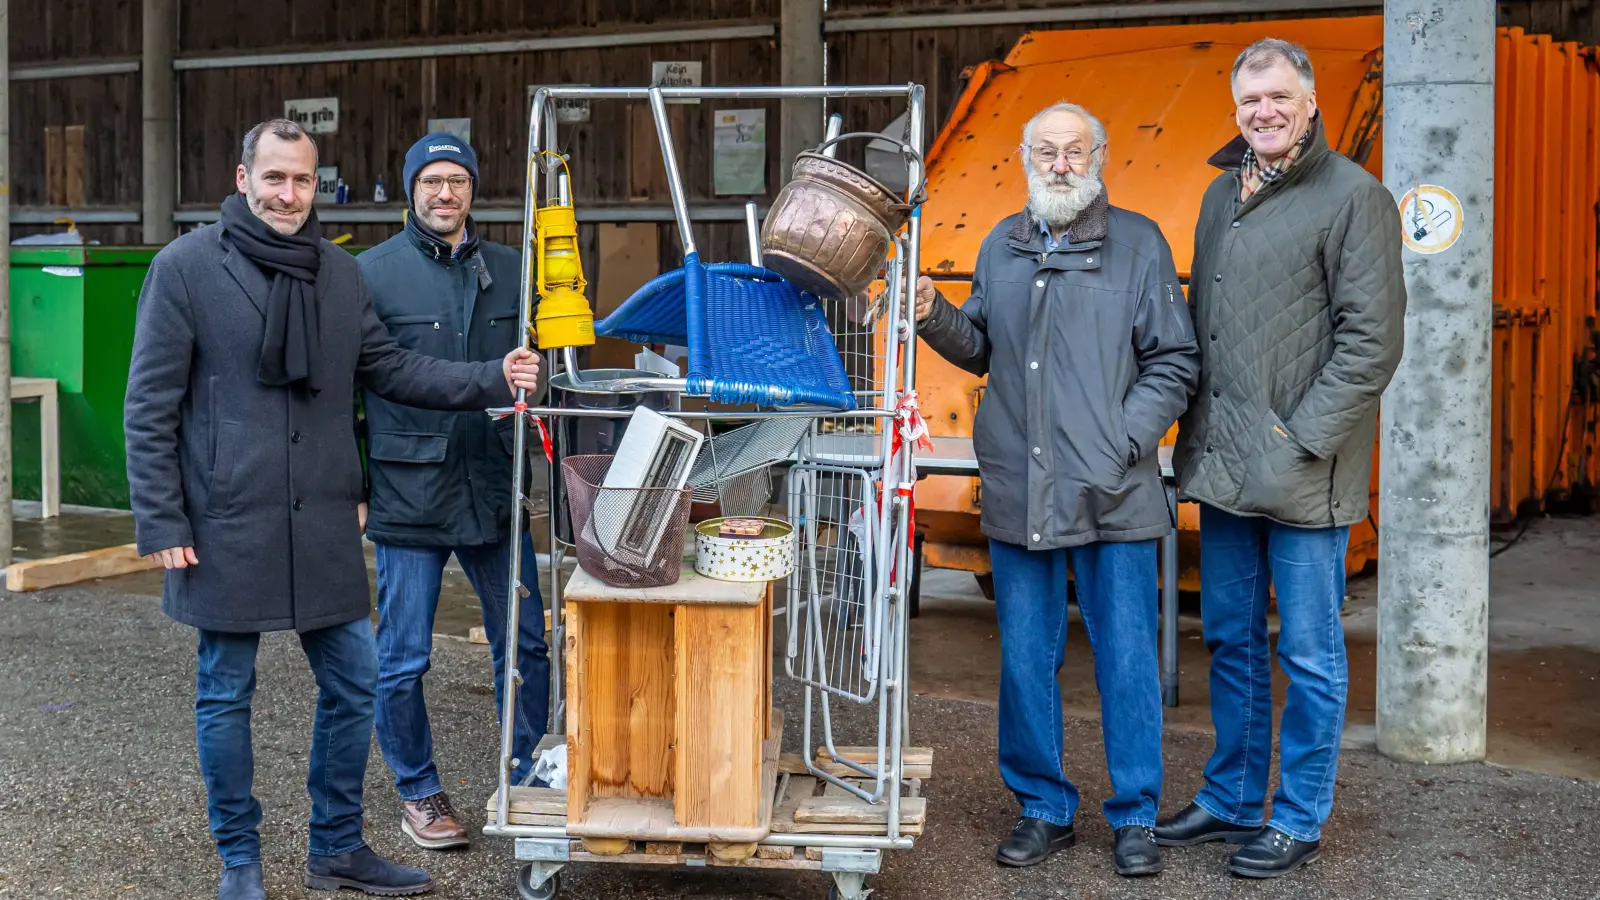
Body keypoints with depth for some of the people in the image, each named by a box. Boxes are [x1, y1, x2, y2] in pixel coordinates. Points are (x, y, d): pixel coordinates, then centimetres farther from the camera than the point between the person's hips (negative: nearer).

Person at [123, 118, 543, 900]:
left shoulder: (338, 272, 8)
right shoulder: (186, 267, -7)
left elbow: (389, 368, 12)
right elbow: (149, 409, -7)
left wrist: (491, 381, 0)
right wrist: (162, 524, -10)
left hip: (322, 525, 5)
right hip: (227, 527, -5)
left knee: (353, 682, 9)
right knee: (225, 694, 7)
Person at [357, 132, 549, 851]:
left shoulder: (507, 270, 9)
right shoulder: (372, 272, -2)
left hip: (492, 490, 4)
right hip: (408, 493, -3)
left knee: (524, 642, 9)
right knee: (403, 659, 4)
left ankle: (530, 779, 25)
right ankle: (418, 793, 22)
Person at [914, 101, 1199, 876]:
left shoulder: (1136, 241, 1)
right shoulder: (1002, 246, 12)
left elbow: (1174, 360, 0)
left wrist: (1125, 442, -11)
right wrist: (936, 318, 0)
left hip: (1111, 493, -3)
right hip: (1018, 488, 4)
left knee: (1126, 657, 3)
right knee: (1025, 658, 10)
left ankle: (1135, 817, 17)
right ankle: (1043, 808, 24)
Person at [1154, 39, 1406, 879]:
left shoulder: (1354, 196, -7)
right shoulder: (1221, 194, 14)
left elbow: (1372, 339, -12)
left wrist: (1302, 441, -15)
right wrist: (1200, 430, 11)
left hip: (1303, 475, -6)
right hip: (1223, 465, 7)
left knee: (1308, 653, 5)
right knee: (1231, 642, 16)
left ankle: (1299, 819, 18)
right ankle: (1231, 799, 30)